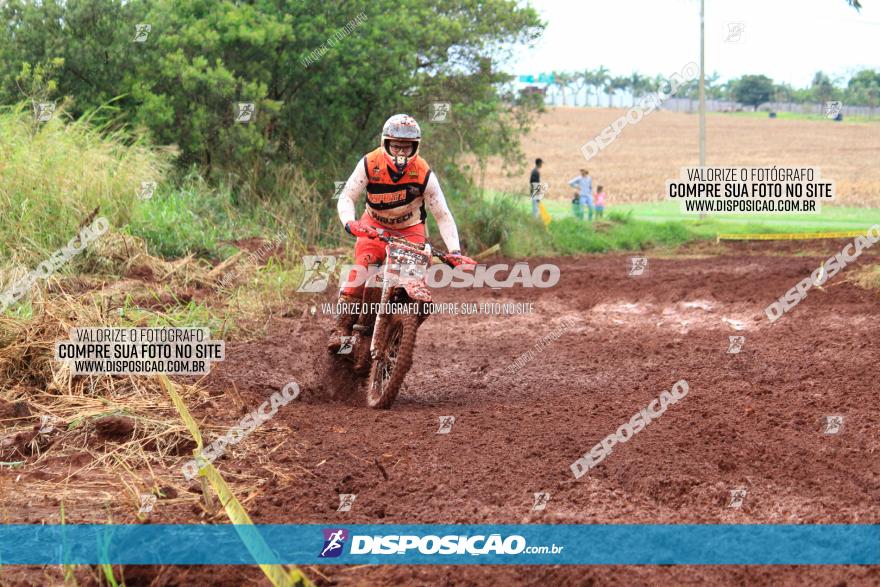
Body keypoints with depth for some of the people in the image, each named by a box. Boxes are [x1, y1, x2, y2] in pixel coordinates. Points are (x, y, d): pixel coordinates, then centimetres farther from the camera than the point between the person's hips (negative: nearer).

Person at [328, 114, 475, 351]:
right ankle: (343, 327, -20)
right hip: (374, 226, -1)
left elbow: (443, 216, -16)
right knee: (362, 267, -24)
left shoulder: (424, 174, -20)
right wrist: (349, 223, -43)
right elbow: (346, 197, -21)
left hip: (410, 229, 1)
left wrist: (455, 251, -29)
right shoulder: (370, 164, -20)